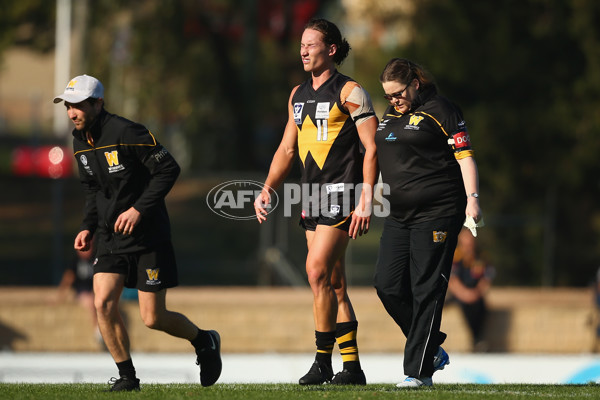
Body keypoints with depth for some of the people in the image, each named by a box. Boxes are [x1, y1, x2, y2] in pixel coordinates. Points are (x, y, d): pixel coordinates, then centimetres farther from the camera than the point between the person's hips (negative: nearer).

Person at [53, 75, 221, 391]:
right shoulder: (80, 141, 5)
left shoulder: (127, 133, -18)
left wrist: (139, 208, -23)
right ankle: (127, 375, 0)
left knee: (153, 318, -3)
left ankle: (204, 342, 25)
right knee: (103, 303, -13)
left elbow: (168, 169, -17)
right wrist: (88, 227, 7)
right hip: (110, 237, 6)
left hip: (148, 235, -6)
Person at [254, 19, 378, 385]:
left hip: (342, 193, -8)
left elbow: (371, 148, -10)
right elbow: (287, 149, 22)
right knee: (334, 285, 7)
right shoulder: (298, 95, 16)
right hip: (313, 198, 8)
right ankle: (351, 366, 11)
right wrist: (267, 189, 8)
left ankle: (323, 361, -9)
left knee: (317, 271, -16)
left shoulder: (349, 92, -7)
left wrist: (366, 201, -17)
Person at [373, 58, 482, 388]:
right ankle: (432, 351, 17)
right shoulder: (389, 116, 18)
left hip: (436, 213, -8)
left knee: (426, 292, -7)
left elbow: (464, 155, -8)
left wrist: (472, 199, -17)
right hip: (398, 217, 8)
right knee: (388, 286, 1)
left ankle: (419, 370, -5)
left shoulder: (439, 110, -4)